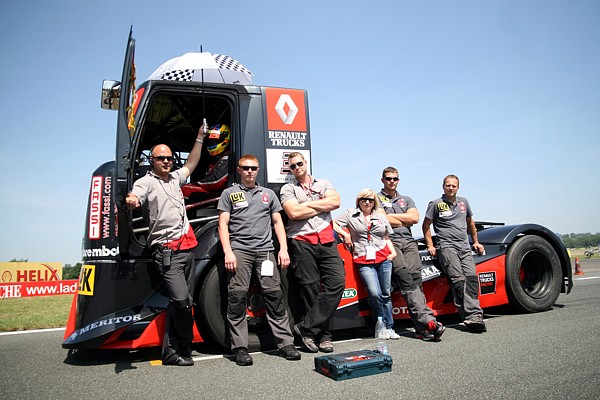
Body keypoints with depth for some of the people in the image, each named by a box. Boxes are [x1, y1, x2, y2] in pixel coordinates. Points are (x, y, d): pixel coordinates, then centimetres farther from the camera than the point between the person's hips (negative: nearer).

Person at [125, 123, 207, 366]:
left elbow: (191, 164, 34)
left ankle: (171, 352, 15)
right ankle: (185, 346, 2)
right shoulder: (146, 182, 0)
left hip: (187, 248, 8)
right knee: (180, 299, -18)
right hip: (166, 251, -7)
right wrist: (131, 202, -43)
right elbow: (135, 199, -19)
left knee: (183, 301, 7)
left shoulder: (175, 178, 20)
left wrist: (199, 138, 33)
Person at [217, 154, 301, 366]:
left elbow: (278, 223, 18)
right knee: (237, 296, -8)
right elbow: (223, 225, 6)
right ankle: (240, 348, 0)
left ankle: (285, 343, 2)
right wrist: (228, 252, -7)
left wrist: (283, 249, 6)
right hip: (239, 250, -2)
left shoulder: (268, 194, 21)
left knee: (275, 294, -4)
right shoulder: (229, 193, 13)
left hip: (265, 250, 2)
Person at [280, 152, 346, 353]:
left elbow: (335, 201, 0)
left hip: (326, 240, 2)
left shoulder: (323, 184, 20)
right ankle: (323, 336, 11)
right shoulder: (288, 189, 11)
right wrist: (322, 206, 1)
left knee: (337, 281, -12)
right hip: (302, 242, -2)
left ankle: (306, 327, -4)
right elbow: (293, 213, -7)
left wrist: (308, 204, -3)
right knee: (311, 289, -1)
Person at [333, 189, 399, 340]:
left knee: (386, 294, 4)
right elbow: (333, 223, 6)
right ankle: (380, 325, 5)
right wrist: (345, 234, -4)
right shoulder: (351, 214, 11)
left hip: (383, 258, 3)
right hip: (363, 261, -3)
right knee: (375, 293, -15)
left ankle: (389, 327, 14)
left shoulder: (381, 216, 20)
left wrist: (393, 252, 9)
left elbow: (386, 238, 22)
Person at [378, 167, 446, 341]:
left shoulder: (407, 199, 27)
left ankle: (422, 328, -21)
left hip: (408, 241, 4)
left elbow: (414, 217, 8)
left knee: (415, 277, -16)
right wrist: (405, 221, 7)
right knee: (404, 277, -22)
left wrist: (391, 216, 5)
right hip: (389, 242, -3)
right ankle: (427, 321, -30)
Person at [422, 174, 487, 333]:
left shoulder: (464, 202, 20)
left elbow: (470, 222, 33)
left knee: (472, 277, -15)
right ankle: (470, 316, -21)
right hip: (446, 247, -4)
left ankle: (474, 316, -17)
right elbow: (426, 226, 9)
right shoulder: (435, 204, 5)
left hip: (465, 247, 5)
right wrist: (430, 246, 3)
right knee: (458, 280, -19)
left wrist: (476, 242, 30)